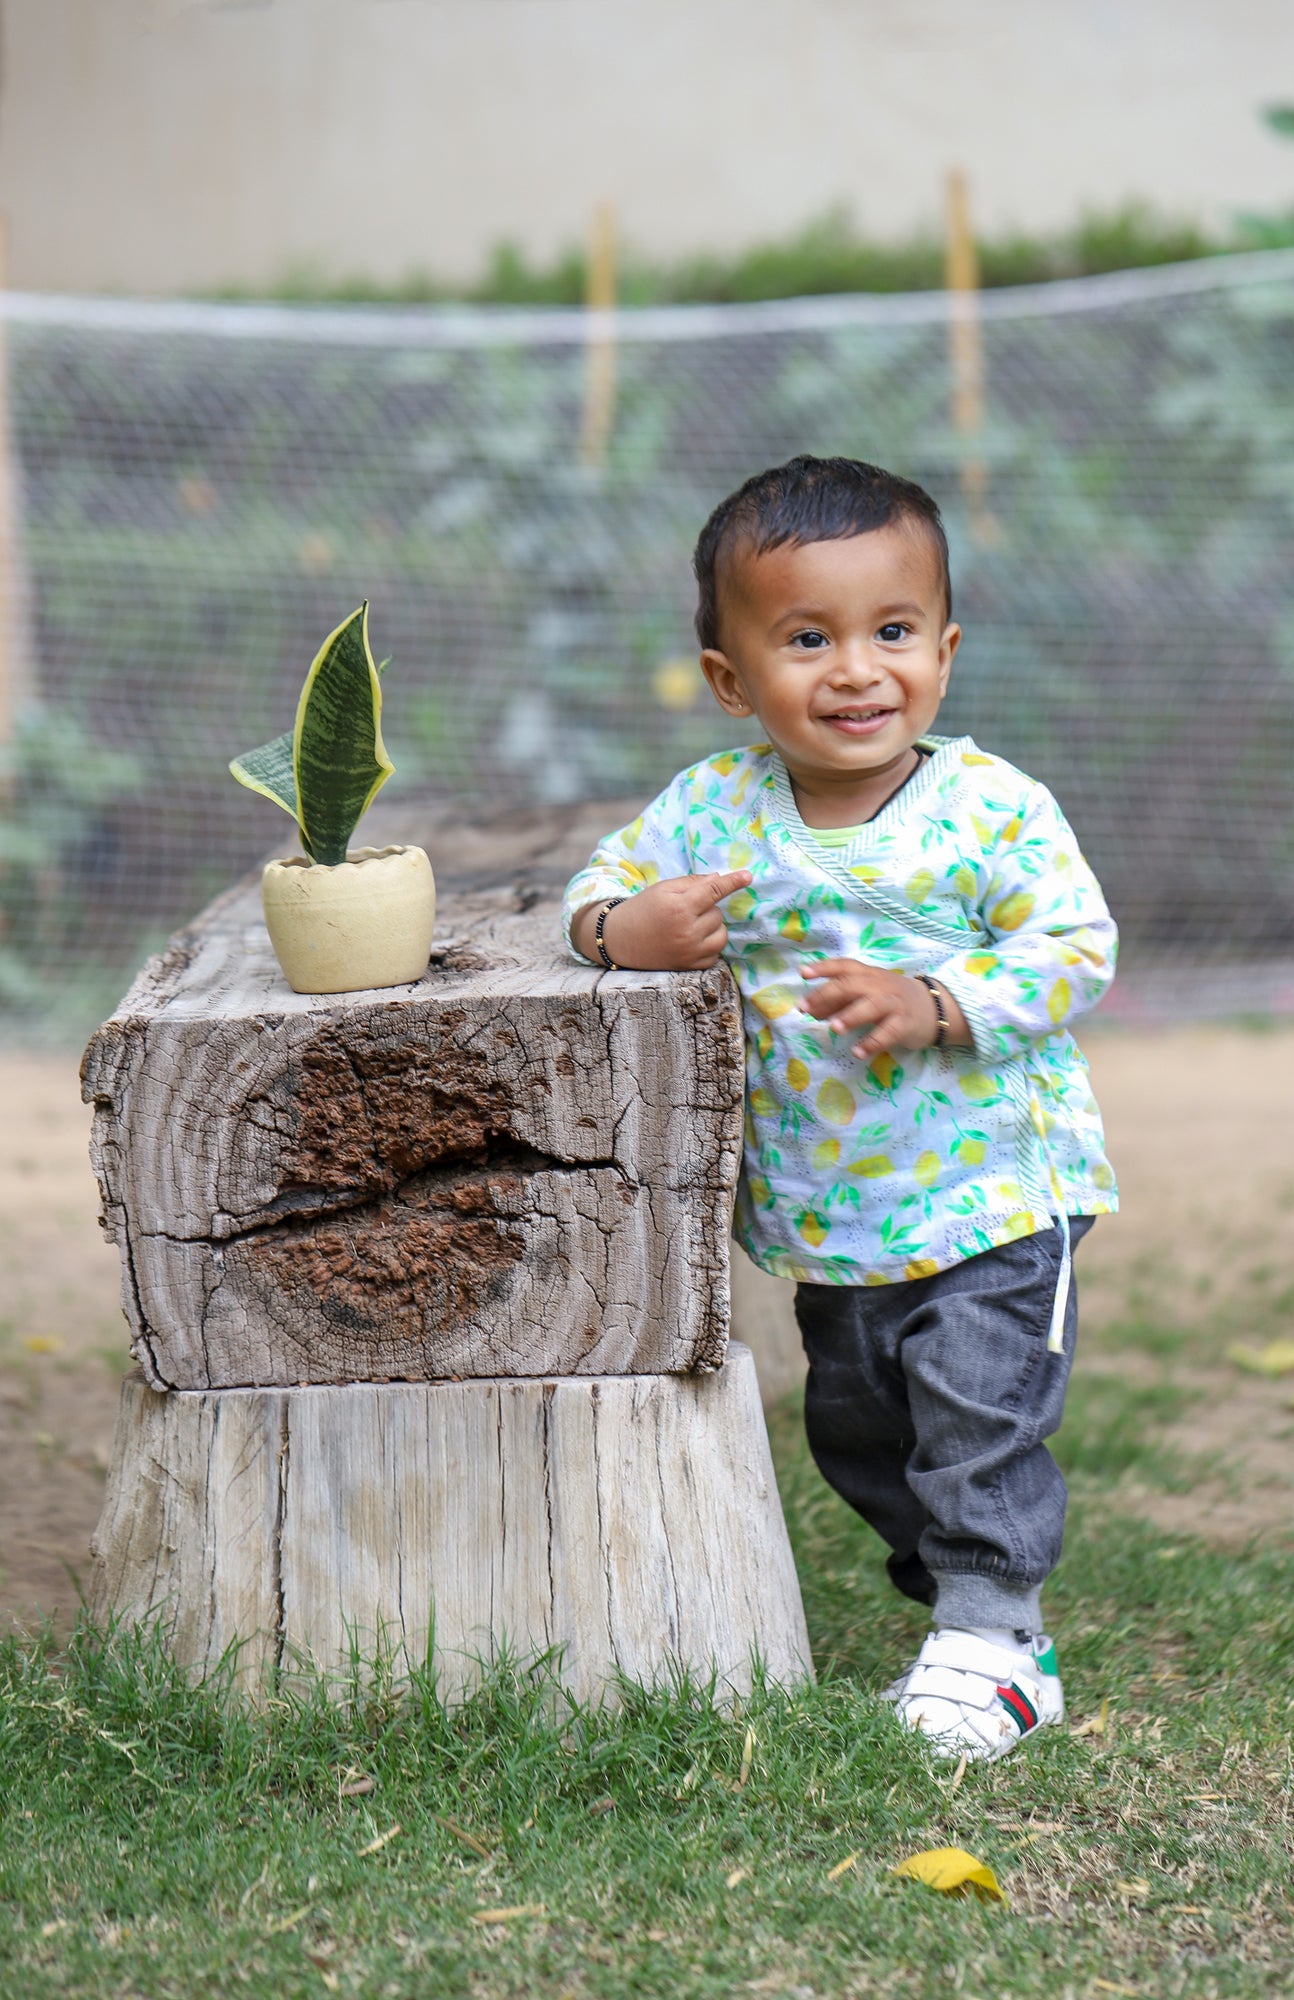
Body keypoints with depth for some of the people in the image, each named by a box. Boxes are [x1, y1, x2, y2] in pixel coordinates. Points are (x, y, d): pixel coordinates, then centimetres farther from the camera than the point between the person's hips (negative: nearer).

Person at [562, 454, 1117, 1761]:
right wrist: (622, 928, -19)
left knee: (982, 1418, -9)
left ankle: (992, 1640, 3)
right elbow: (608, 876, 5)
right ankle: (964, 1596, 33)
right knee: (859, 1430, 16)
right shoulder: (715, 808, -4)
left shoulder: (992, 809, -14)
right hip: (824, 1218, 5)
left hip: (989, 1195, -5)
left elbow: (1077, 948, -15)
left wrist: (934, 1005, -27)